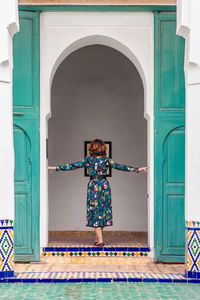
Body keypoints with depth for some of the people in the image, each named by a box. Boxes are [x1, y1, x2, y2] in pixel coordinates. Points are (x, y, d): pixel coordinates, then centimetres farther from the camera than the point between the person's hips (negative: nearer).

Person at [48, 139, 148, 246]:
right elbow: (119, 166, -1)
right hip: (104, 185, 2)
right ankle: (97, 238, 17)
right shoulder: (106, 160, 0)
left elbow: (73, 165, -6)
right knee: (103, 209, 12)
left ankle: (100, 240, -7)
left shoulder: (88, 159, -4)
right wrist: (137, 169, 4)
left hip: (93, 186, -2)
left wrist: (55, 168, -2)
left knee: (95, 211, 1)